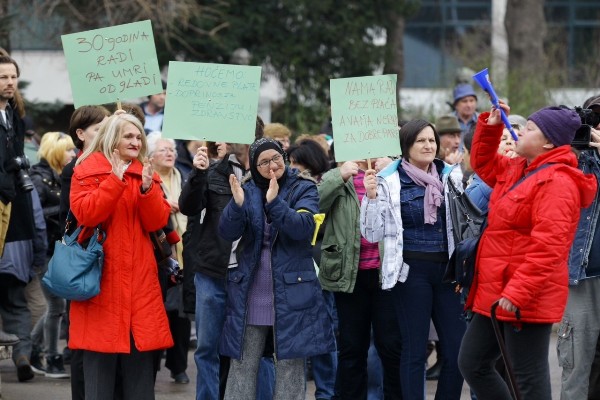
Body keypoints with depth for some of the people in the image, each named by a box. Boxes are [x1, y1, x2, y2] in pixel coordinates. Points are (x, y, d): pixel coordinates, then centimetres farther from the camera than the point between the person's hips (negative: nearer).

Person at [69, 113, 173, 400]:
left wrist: (147, 189, -12)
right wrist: (116, 180, -16)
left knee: (140, 365, 3)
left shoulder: (146, 174, 14)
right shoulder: (87, 171, 2)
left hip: (140, 278, 4)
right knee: (100, 363, -5)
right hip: (101, 274, -4)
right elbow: (85, 214, -13)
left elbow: (157, 222, 4)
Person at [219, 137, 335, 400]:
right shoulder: (247, 191, 8)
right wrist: (237, 204, -22)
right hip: (250, 293, 2)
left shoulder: (303, 190, 1)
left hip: (291, 292, -2)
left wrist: (274, 202, -29)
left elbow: (304, 227, -16)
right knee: (242, 366, 4)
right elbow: (227, 233, -4)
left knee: (290, 365, 0)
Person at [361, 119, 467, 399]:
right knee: (414, 350, -1)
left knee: (457, 349, 0)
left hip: (446, 269, 4)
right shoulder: (389, 182, -2)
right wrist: (371, 197, -14)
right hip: (411, 271, -4)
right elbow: (373, 233, -2)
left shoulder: (449, 177, 7)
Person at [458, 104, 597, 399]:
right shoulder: (517, 170, 13)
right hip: (496, 294, 10)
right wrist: (491, 126, 18)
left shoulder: (557, 182, -17)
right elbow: (483, 164, 35)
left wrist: (517, 293, -27)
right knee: (472, 364, 15)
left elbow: (547, 247, -25)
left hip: (526, 299, -10)